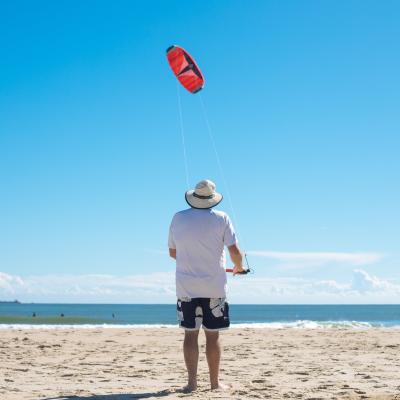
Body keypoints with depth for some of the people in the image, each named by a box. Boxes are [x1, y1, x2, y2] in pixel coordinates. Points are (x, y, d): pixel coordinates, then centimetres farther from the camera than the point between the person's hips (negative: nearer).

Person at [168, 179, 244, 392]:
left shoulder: (178, 218, 3)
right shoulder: (221, 218, -3)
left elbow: (172, 252, 12)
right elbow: (235, 251, -7)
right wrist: (238, 267, 14)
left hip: (186, 287, 1)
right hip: (214, 288, -1)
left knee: (190, 334, 6)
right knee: (212, 335, 5)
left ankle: (192, 381, 3)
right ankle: (215, 382, 11)